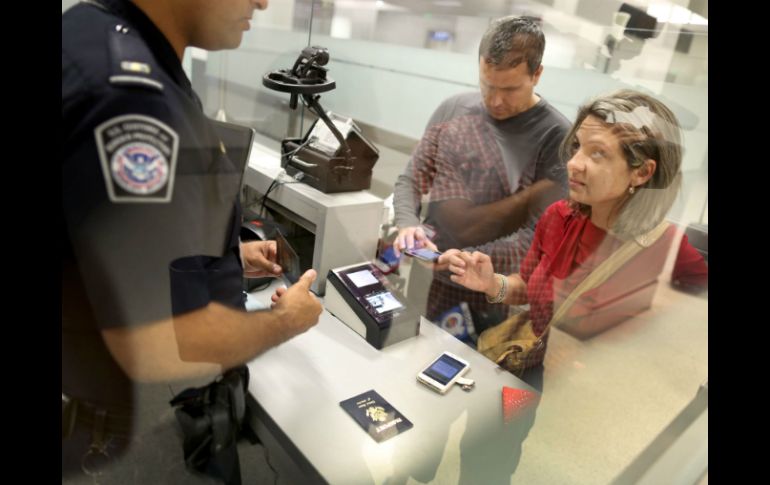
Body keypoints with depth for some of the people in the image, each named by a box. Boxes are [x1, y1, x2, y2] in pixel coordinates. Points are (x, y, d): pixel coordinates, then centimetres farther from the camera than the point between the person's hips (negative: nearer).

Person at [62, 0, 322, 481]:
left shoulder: (127, 57, 1)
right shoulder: (123, 88, -32)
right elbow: (160, 343, -34)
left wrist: (228, 255, 9)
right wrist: (287, 320, -17)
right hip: (137, 428, -8)